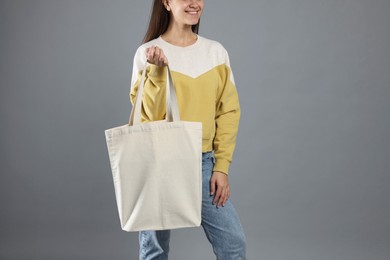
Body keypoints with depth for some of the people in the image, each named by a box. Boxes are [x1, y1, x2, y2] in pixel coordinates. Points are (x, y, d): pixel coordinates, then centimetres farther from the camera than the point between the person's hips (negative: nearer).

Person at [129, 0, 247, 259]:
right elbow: (150, 114, -10)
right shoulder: (148, 53, -5)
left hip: (203, 162, 2)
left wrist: (221, 166, -2)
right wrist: (157, 70, -21)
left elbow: (228, 111, 4)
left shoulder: (216, 51, 4)